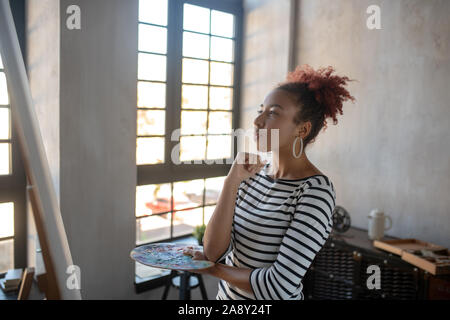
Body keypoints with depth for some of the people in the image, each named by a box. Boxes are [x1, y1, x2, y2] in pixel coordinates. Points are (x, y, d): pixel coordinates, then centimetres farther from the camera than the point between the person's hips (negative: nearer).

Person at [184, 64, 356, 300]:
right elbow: (213, 251, -11)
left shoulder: (316, 191, -22)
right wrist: (233, 180, -19)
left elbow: (280, 286, -26)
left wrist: (214, 269, -13)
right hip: (227, 294, 5)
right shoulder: (253, 176, -5)